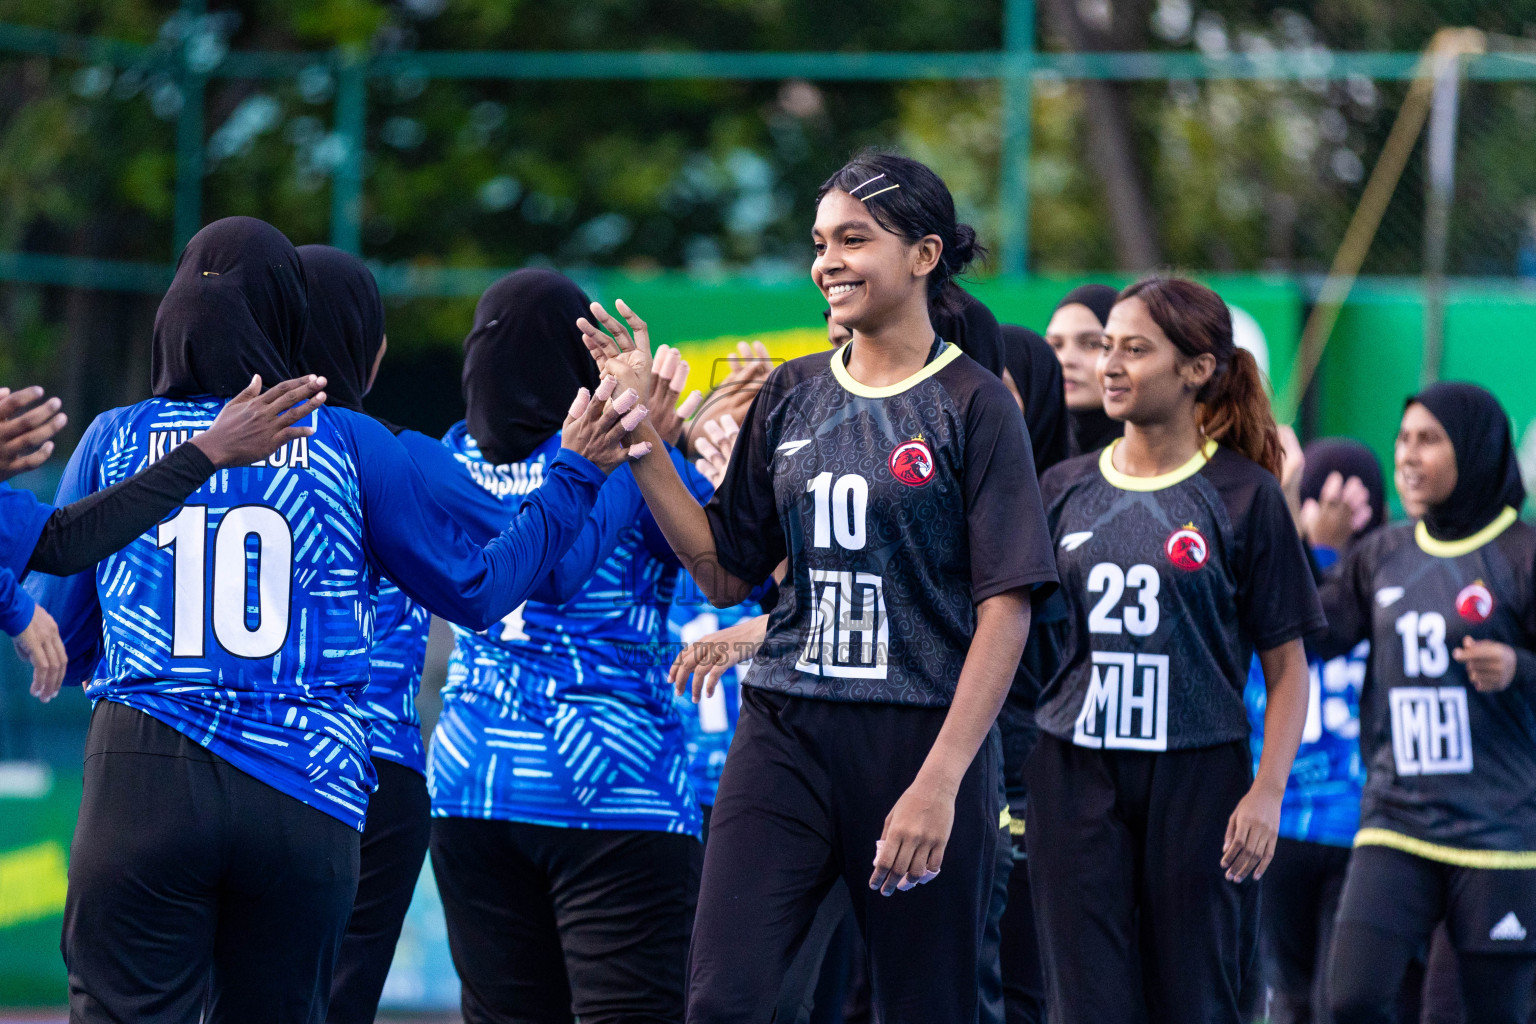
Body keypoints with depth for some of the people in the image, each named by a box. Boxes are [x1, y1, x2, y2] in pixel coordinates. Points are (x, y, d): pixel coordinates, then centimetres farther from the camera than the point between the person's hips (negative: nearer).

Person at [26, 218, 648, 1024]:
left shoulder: (114, 441, 4)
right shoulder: (349, 444, 3)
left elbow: (58, 643, 9)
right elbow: (474, 589, 11)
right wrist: (579, 471, 21)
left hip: (143, 783, -1)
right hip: (304, 799, 1)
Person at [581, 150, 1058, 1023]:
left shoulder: (972, 407, -3)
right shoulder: (792, 396, 12)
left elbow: (1005, 608, -8)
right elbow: (727, 574, 15)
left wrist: (941, 780, -17)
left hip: (924, 736, -4)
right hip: (788, 730, 4)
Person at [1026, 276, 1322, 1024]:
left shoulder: (1244, 495, -1)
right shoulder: (1064, 490, 9)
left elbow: (1287, 666, 0)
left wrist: (1269, 790, -11)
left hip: (1197, 775, -3)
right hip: (1073, 773, 3)